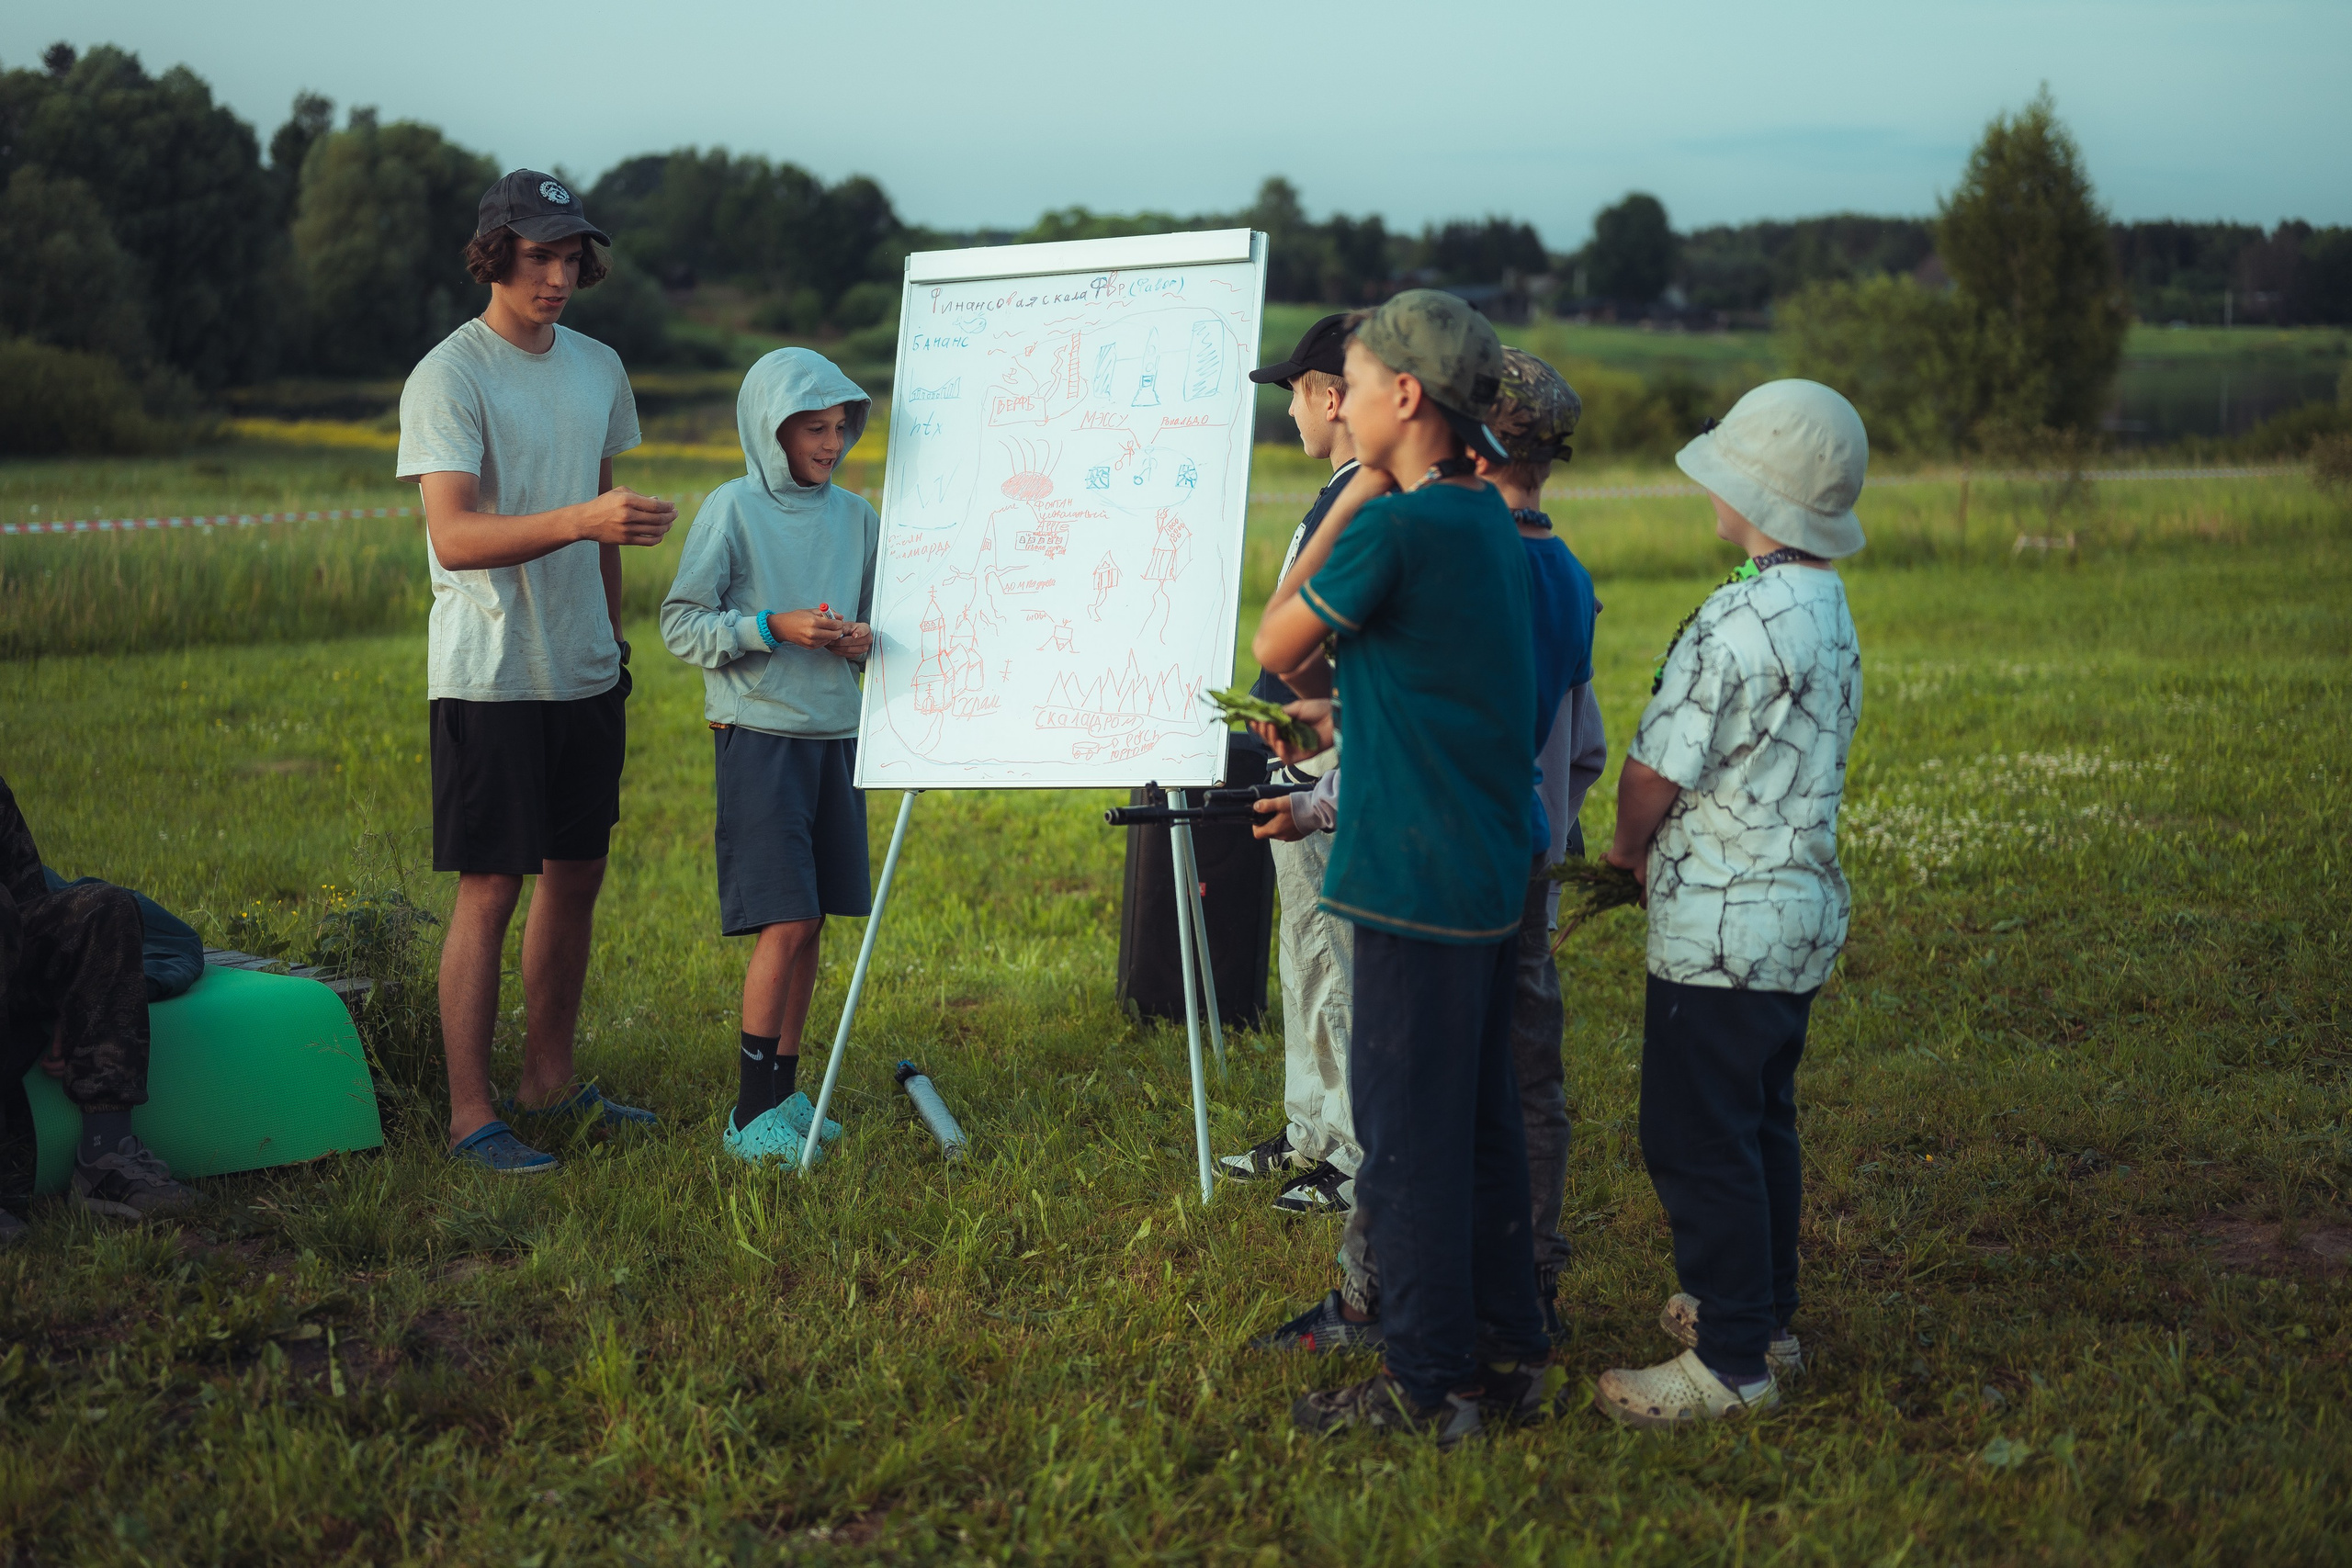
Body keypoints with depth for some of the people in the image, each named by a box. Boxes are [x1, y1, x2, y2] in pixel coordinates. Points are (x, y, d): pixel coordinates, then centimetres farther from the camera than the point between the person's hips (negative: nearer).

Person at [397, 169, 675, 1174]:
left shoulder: (598, 368, 12)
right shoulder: (448, 378, -11)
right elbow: (454, 534, -23)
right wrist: (585, 519, -34)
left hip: (585, 674, 7)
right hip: (490, 675, -7)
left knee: (576, 876, 12)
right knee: (491, 890, -5)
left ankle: (549, 1086, 25)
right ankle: (471, 1114, 3)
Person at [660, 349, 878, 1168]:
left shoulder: (856, 515, 10)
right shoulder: (733, 509, -6)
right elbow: (682, 625, -6)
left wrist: (861, 639, -4)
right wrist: (775, 628, -18)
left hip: (836, 732, 6)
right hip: (759, 732, -5)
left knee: (812, 923, 7)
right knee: (785, 921, -10)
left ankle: (784, 1088, 19)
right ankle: (750, 1113, -2)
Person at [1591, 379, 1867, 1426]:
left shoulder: (1738, 620, -20)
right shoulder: (1832, 612, 9)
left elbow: (1653, 772, -16)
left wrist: (1630, 851, 5)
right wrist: (1662, 851, 14)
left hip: (1721, 925, -10)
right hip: (1804, 910, 10)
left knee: (1697, 1142, -2)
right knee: (1761, 1125, 20)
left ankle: (1732, 1361, 2)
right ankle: (1765, 1315, 31)